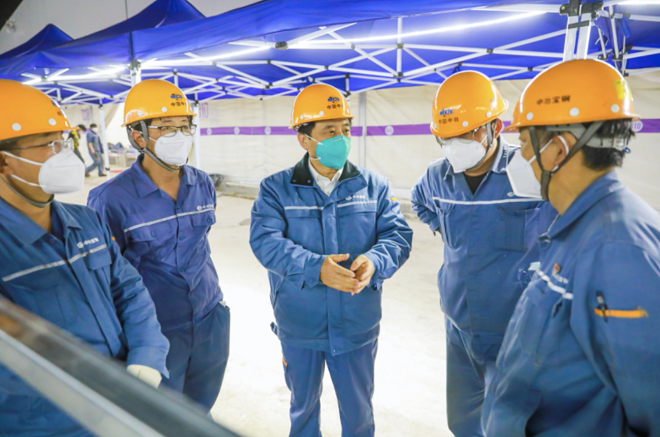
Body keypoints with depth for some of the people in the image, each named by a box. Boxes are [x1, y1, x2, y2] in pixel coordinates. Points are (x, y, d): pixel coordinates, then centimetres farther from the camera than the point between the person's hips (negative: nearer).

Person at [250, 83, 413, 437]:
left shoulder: (374, 186, -2)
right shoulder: (276, 189, -7)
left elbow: (398, 235, -9)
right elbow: (265, 241, -19)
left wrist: (374, 261, -30)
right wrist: (315, 268, -35)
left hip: (357, 326, 1)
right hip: (299, 327, 0)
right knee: (303, 404, 26)